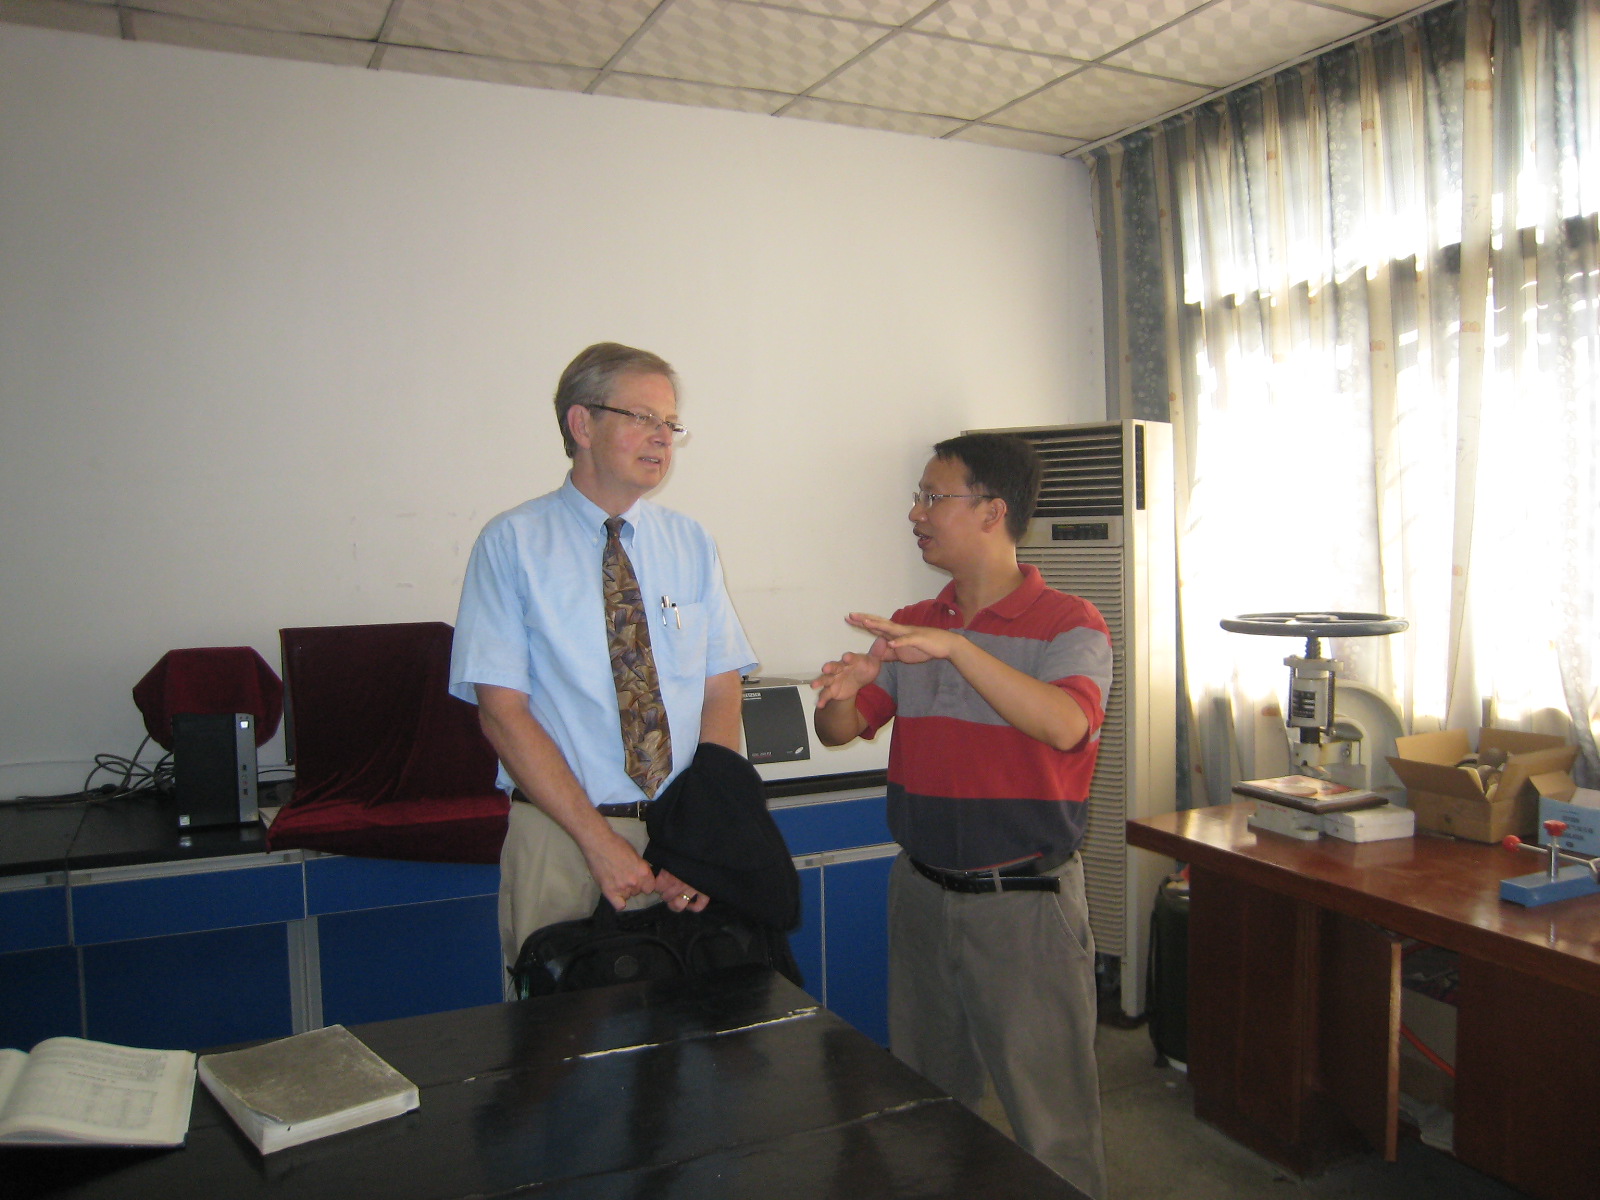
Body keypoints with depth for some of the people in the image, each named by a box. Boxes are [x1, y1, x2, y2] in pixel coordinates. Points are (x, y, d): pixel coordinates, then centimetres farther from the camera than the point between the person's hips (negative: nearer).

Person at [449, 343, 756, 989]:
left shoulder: (691, 543, 6)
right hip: (560, 836, -3)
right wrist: (599, 840, -17)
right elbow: (502, 711, -10)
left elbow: (722, 694, 1)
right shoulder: (513, 543, -5)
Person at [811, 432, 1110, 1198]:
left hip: (1024, 900, -5)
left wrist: (956, 647, -36)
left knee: (1051, 1127, 5)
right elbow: (841, 731, 8)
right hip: (921, 893, 6)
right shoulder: (912, 628, 8)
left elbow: (1065, 725, -29)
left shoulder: (1066, 624, -10)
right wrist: (840, 692, -15)